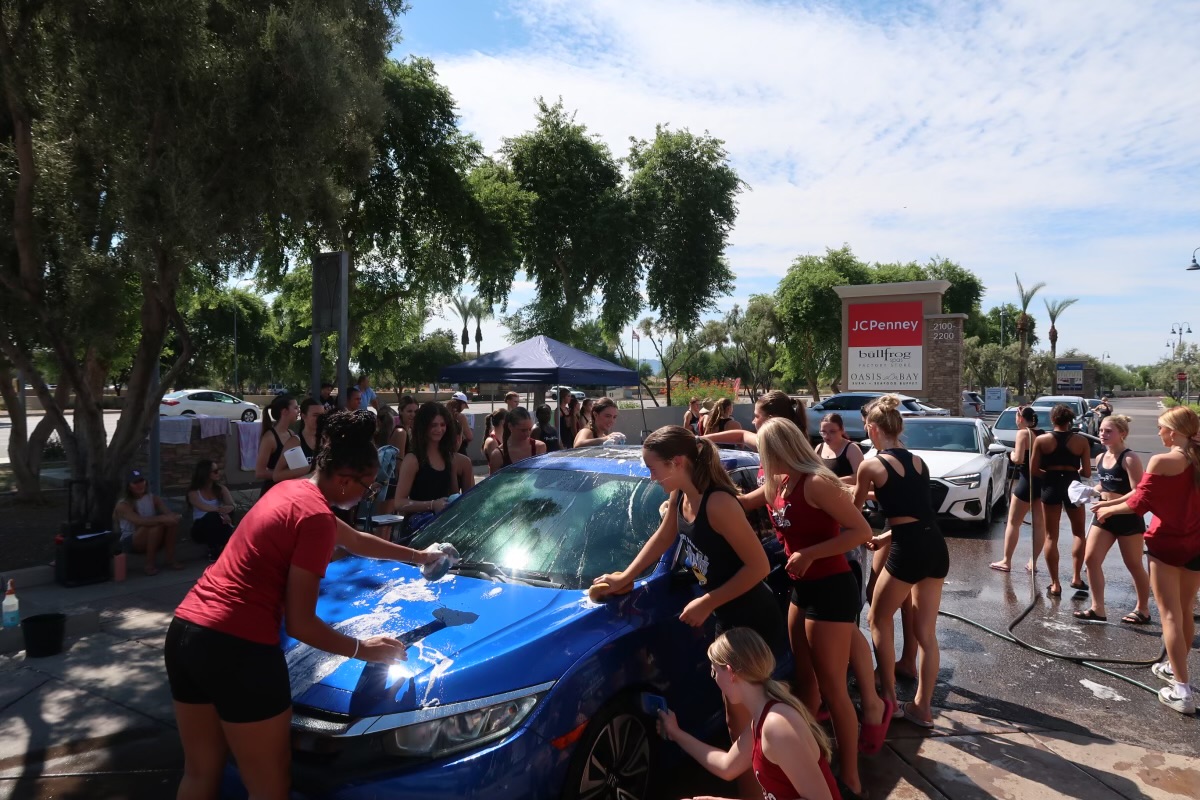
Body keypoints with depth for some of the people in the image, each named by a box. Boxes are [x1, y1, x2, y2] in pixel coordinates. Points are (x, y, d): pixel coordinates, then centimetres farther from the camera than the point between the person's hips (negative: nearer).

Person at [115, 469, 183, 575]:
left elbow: (169, 513, -10)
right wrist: (162, 519, -44)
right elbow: (139, 521, -30)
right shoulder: (123, 505, -11)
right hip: (130, 541, -5)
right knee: (157, 525, -33)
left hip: (153, 539, 5)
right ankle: (149, 564, -25)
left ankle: (170, 559, -20)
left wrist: (172, 517, -36)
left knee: (172, 521, -24)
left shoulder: (153, 498, 5)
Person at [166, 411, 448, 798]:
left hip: (185, 631, 10)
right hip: (236, 647, -10)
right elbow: (300, 623, -13)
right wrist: (362, 649, 0)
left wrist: (416, 555, 39)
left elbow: (355, 540, 30)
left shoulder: (290, 491, 14)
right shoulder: (315, 516, -14)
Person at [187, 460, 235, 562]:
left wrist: (227, 510, -37)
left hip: (218, 527, 2)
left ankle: (223, 548, -16)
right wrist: (220, 510, -45)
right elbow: (204, 508, -27)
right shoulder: (194, 492, -6)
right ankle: (214, 550, -20)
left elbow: (232, 506, -13)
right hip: (200, 528, -2)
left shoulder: (221, 488, 5)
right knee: (212, 516, -35)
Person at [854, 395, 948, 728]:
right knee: (926, 632, 16)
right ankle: (923, 706, 27)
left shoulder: (871, 464, -4)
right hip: (936, 546, 7)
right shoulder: (919, 461, 15)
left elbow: (854, 508, 13)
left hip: (908, 550, -7)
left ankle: (888, 696, 21)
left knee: (879, 619, 16)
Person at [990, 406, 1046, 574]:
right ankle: (1033, 562, 13)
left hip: (1028, 481, -7)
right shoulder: (1043, 434, 9)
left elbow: (1019, 459, -18)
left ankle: (1006, 561, 5)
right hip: (1043, 481, 7)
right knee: (1039, 524, 9)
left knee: (1013, 522, 3)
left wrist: (1012, 455, 2)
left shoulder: (1023, 433, -10)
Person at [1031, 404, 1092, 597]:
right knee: (1078, 532, 20)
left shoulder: (1041, 440, -5)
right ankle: (1076, 578, 17)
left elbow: (1033, 470, -4)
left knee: (1051, 536, 5)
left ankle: (1055, 584, 4)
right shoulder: (1081, 441, -3)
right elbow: (1087, 473, -1)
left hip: (1051, 486, -1)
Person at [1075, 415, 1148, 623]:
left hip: (1128, 518, -7)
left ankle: (1143, 610, 26)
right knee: (1091, 559, 0)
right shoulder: (1100, 458, 7)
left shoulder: (1130, 459, -16)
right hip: (1104, 515, 7)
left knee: (1134, 565, 8)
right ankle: (1097, 609, 7)